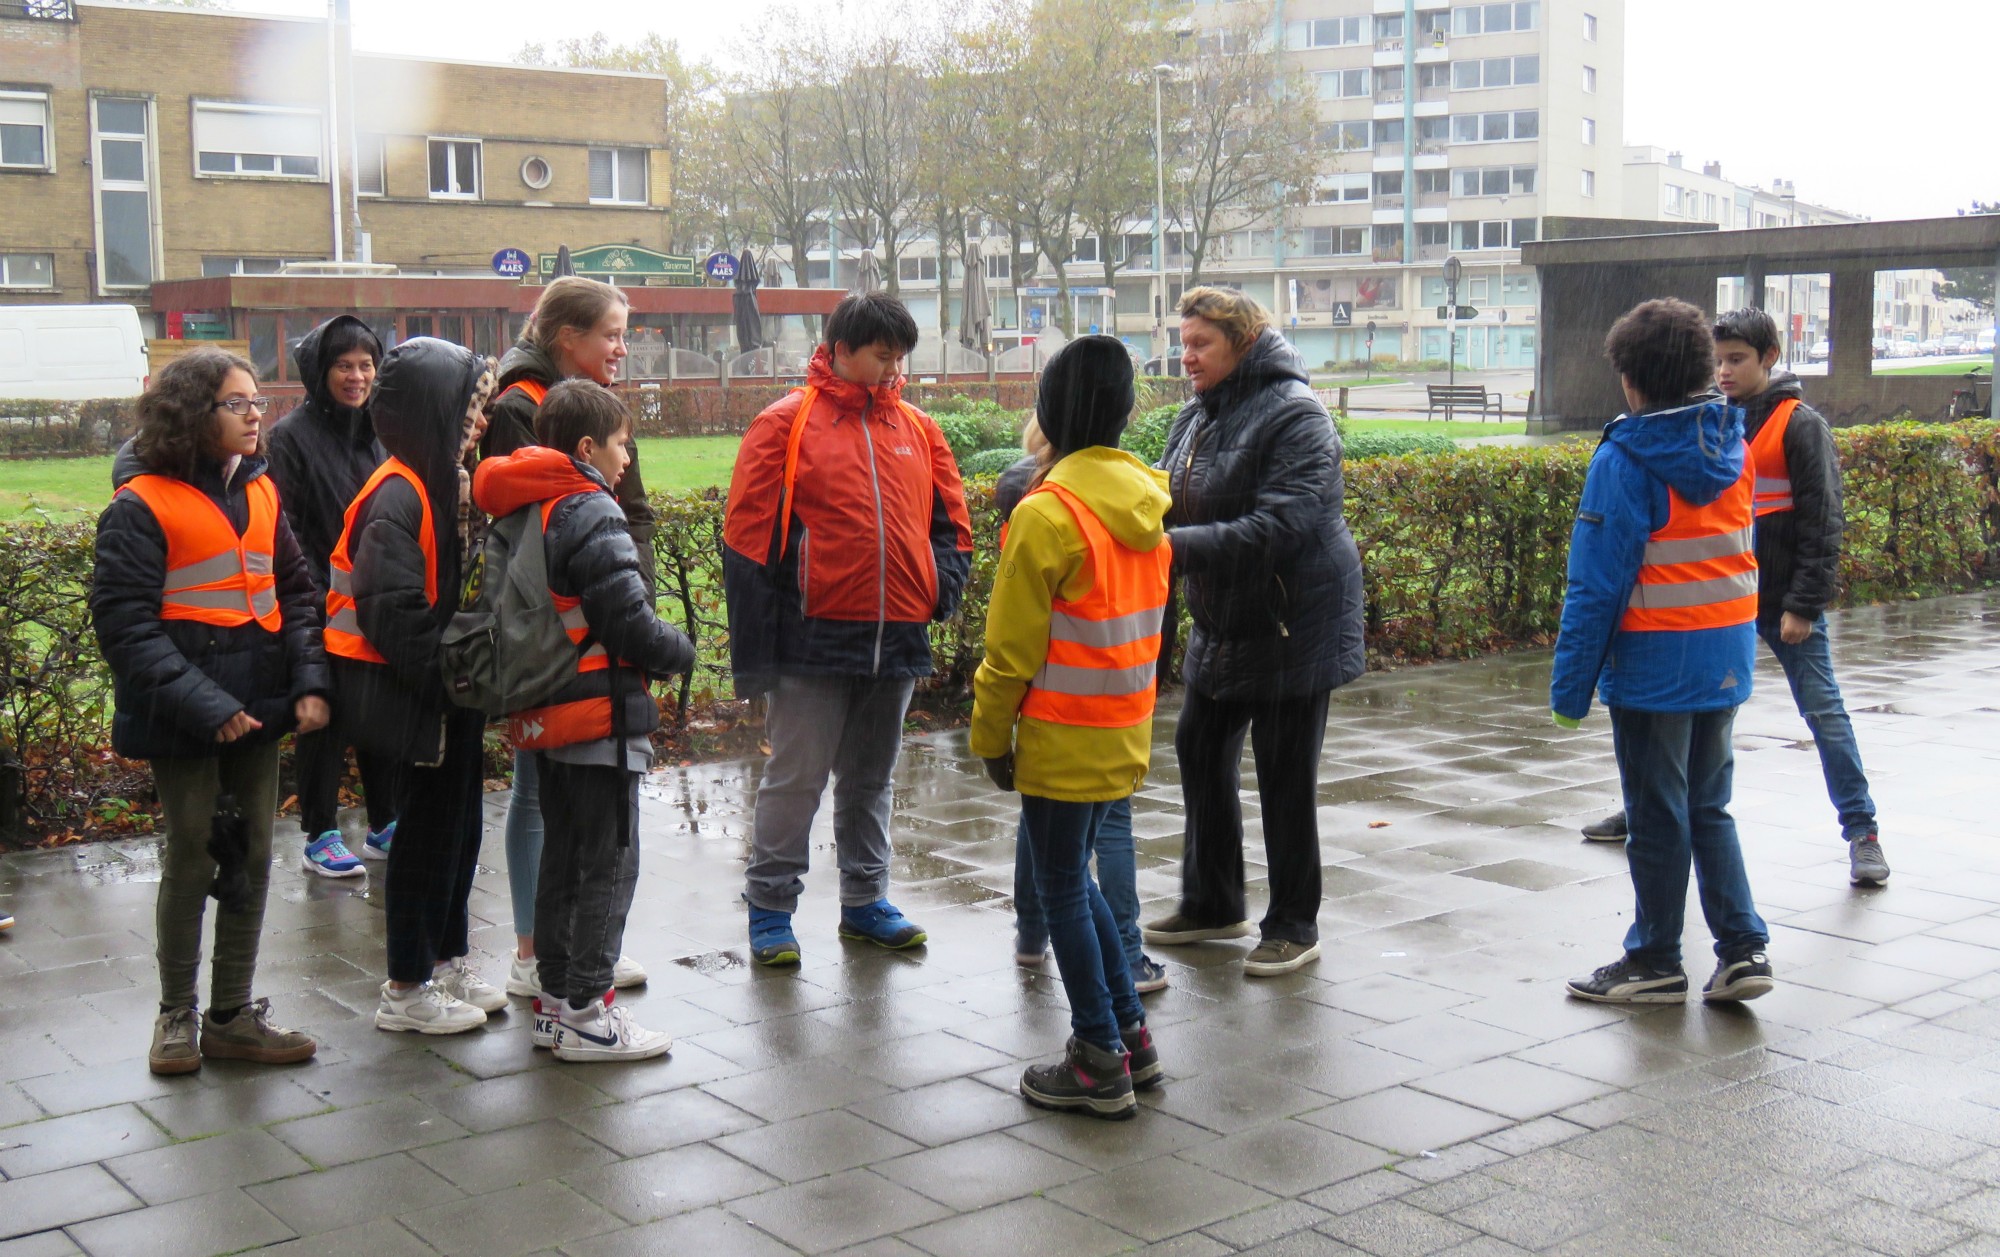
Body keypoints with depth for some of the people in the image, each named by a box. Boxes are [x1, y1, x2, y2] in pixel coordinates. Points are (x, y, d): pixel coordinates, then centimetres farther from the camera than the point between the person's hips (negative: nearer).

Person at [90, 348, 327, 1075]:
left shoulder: (261, 492, 8)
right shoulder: (142, 505, -10)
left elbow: (297, 593, 13)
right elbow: (125, 623, -13)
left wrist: (309, 680, -2)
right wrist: (205, 706, -20)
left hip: (257, 711, 6)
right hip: (184, 721, -6)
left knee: (253, 857, 9)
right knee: (191, 862, 4)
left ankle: (233, 1015, 21)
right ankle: (177, 1015, 21)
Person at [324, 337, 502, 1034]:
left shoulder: (453, 484, 9)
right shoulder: (397, 497, -21)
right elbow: (393, 613, -25)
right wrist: (449, 676, -21)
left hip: (454, 693, 9)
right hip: (415, 695, -9)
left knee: (458, 822, 17)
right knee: (427, 829, 0)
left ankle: (447, 962, 31)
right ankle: (406, 989, 12)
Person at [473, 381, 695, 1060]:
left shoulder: (519, 513, 11)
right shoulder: (590, 513, -17)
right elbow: (629, 622, -21)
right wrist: (681, 651, -2)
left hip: (544, 718, 9)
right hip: (600, 719, -9)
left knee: (562, 858, 18)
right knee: (609, 865, -1)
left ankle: (554, 997, 25)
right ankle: (585, 1014, 3)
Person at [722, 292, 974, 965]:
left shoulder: (919, 430, 10)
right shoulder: (786, 423, -4)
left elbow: (951, 523, 18)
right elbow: (746, 532, -6)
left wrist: (939, 592, 0)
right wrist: (760, 640, -11)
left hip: (897, 638, 5)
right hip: (815, 636, -5)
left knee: (871, 777, 16)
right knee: (795, 777, -1)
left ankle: (865, 900, 27)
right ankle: (769, 908, 11)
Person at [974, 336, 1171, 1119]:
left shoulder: (1047, 512, -18)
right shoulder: (1143, 502, 5)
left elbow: (1013, 644, -14)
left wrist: (990, 734, -4)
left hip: (1063, 737, -8)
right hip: (1125, 728, 8)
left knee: (1062, 890, 4)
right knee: (1074, 877, 20)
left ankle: (1100, 1063, 10)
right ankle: (1130, 1034, 25)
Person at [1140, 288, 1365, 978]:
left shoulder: (1295, 415, -18)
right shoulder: (1196, 416, 8)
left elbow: (1279, 527, -28)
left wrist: (1179, 547, -33)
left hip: (1293, 624, -8)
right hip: (1222, 624, 9)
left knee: (1285, 774, 0)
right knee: (1201, 749, 14)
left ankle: (1294, 927, 15)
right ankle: (1211, 904, 31)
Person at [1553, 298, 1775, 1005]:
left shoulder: (1626, 459, -15)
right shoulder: (1733, 446, 4)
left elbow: (1598, 583, -15)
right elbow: (1733, 548, 14)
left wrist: (1571, 683, -10)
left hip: (1655, 659, -6)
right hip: (1728, 654, 6)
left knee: (1657, 815, 5)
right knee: (1709, 806, 17)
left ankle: (1656, 963, 16)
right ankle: (1743, 947, 12)